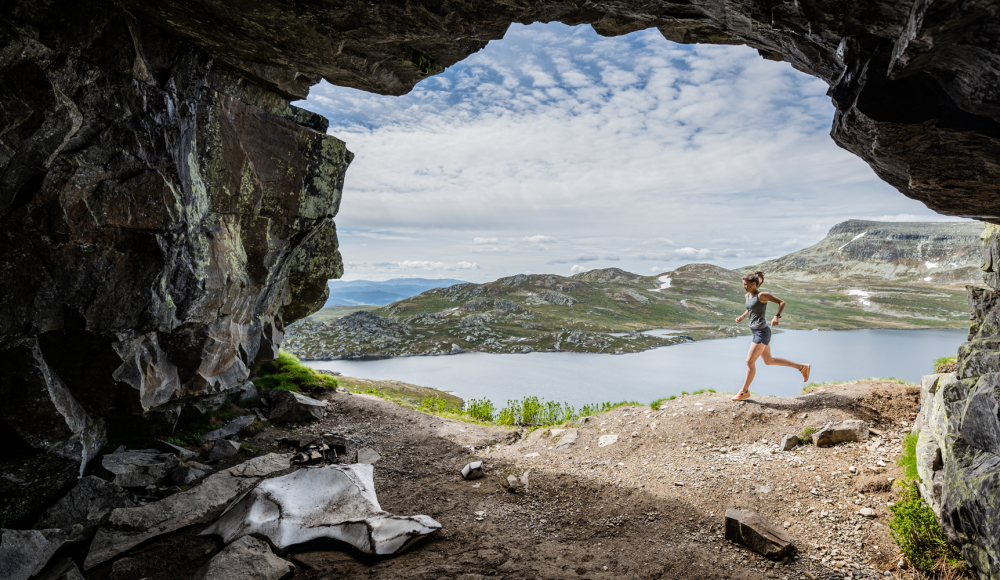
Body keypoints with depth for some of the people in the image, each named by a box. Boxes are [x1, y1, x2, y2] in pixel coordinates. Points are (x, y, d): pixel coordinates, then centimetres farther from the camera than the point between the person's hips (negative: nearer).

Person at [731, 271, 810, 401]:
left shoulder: (762, 295, -15)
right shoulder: (748, 296, 9)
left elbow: (782, 302, -13)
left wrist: (777, 316, -26)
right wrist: (742, 316, 7)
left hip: (762, 333, -10)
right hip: (757, 332, 10)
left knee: (750, 362, -3)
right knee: (769, 361, 20)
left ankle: (744, 391, 11)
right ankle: (802, 367, 32)